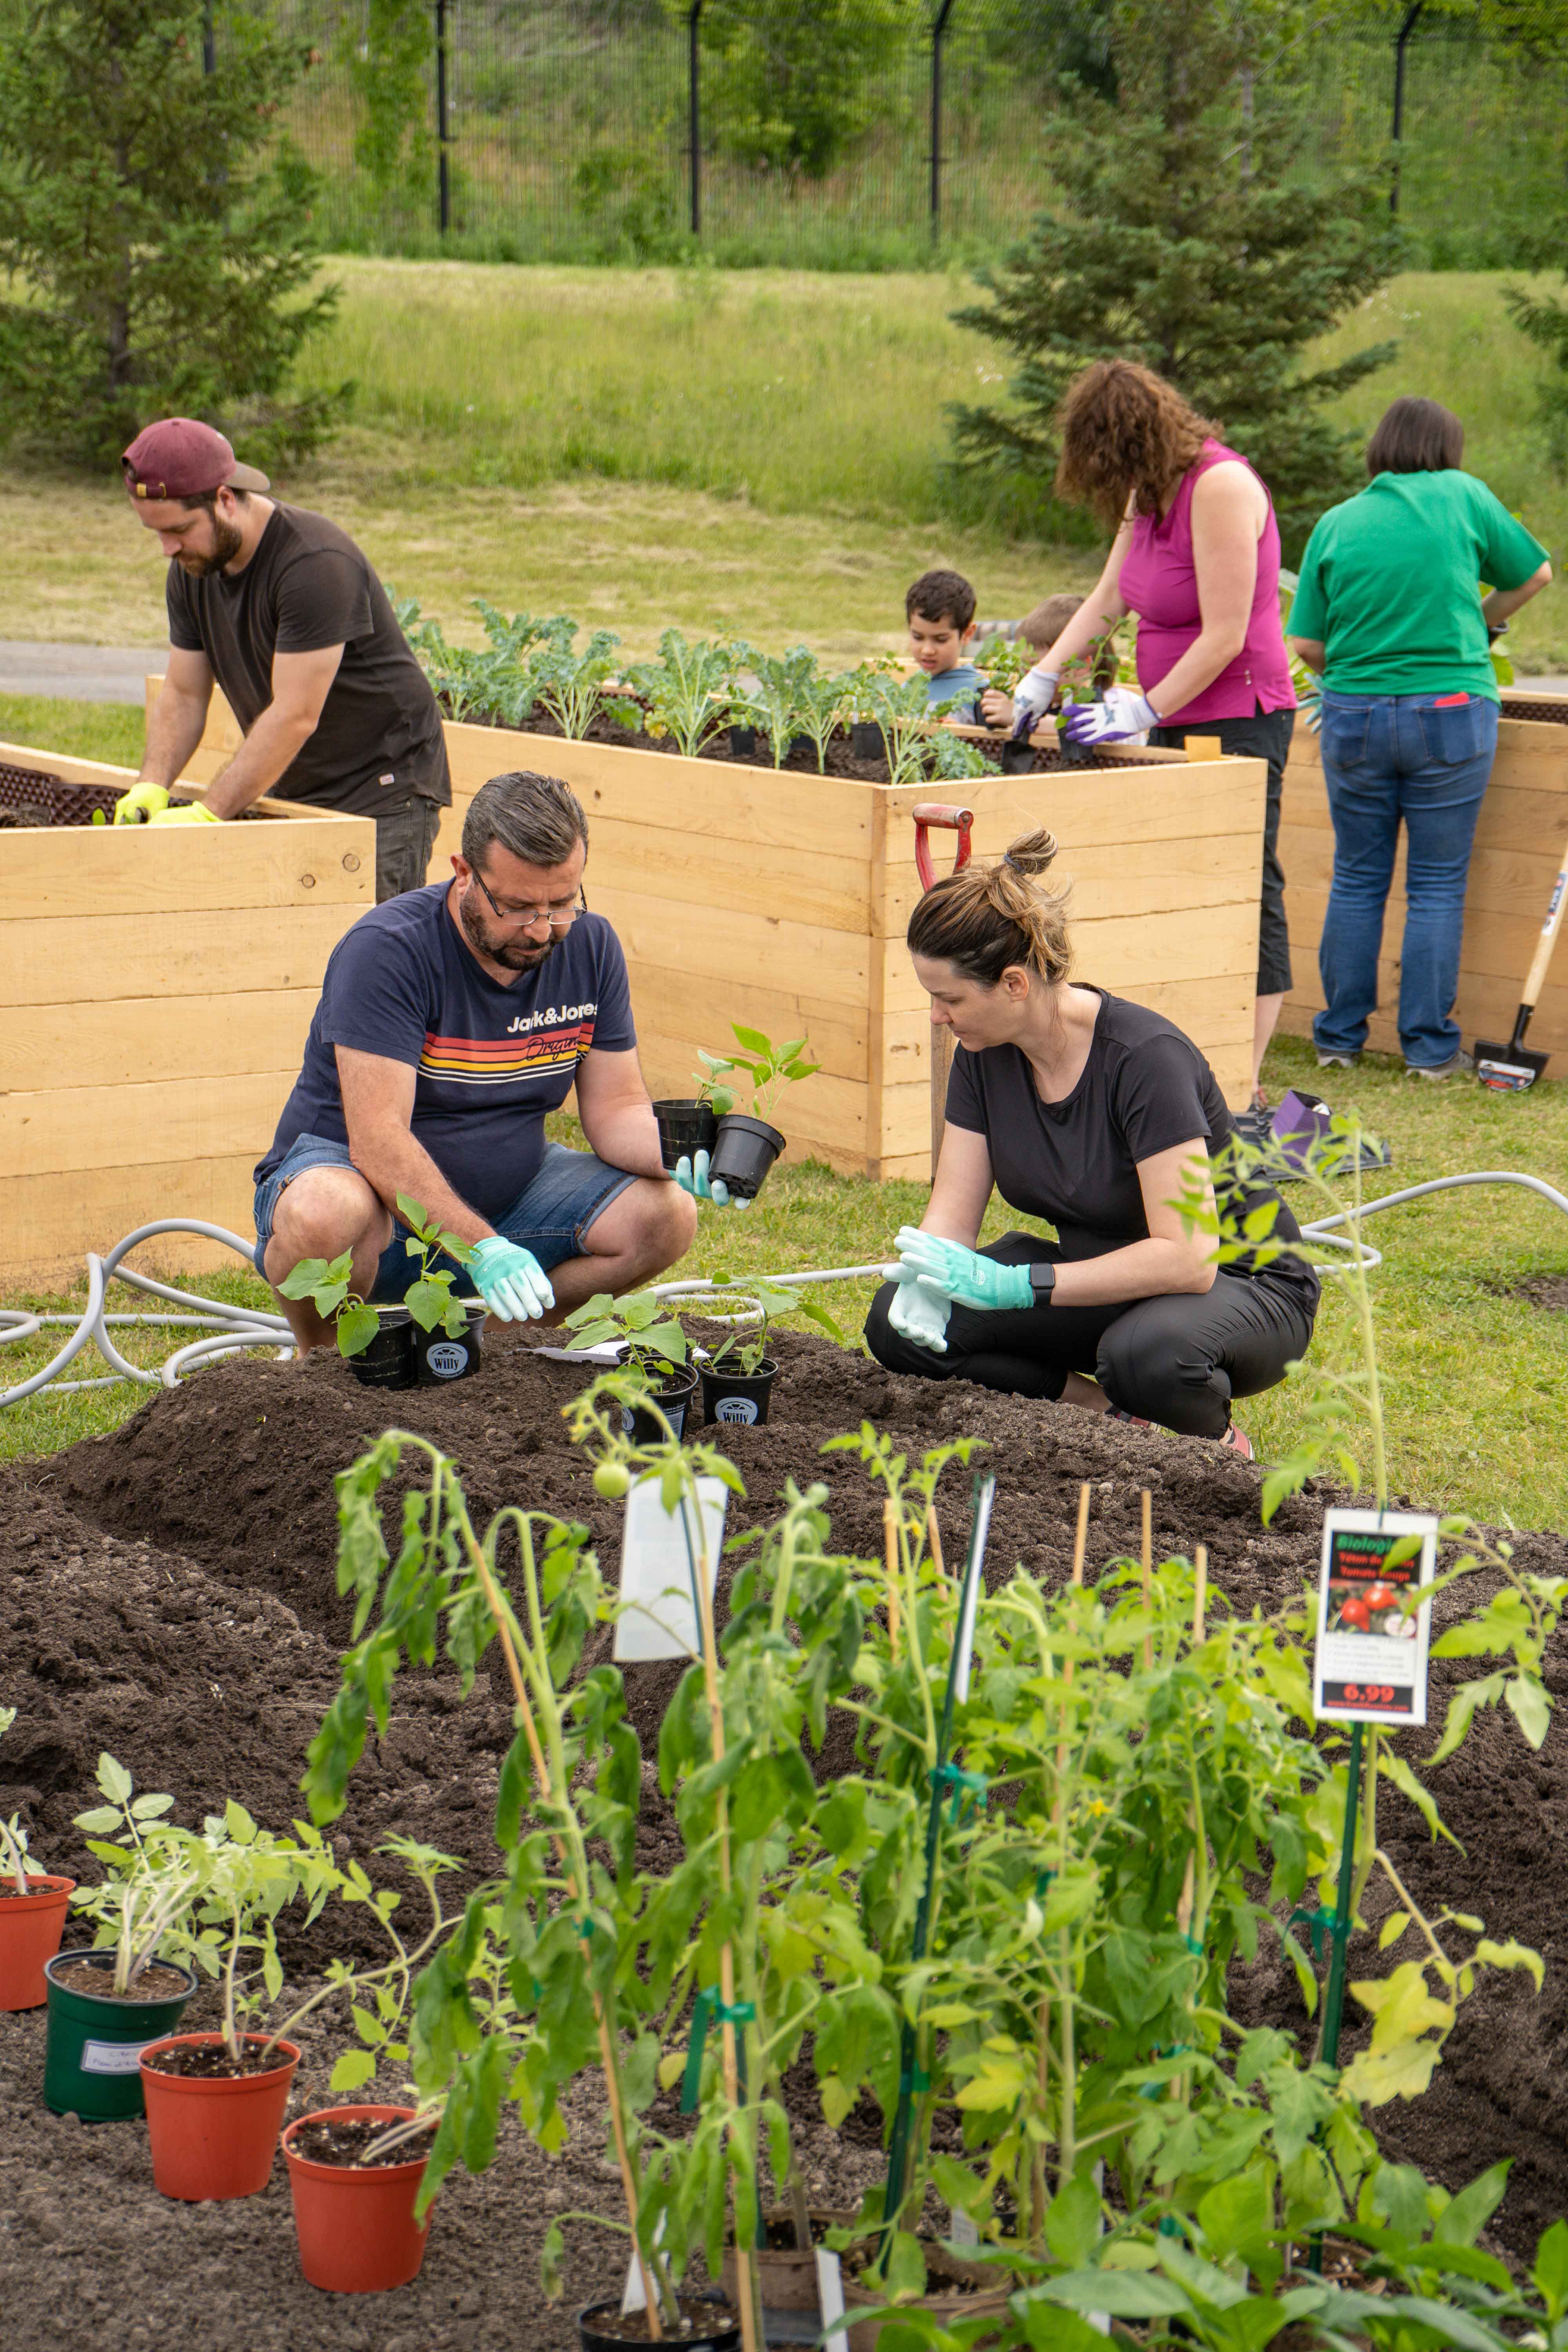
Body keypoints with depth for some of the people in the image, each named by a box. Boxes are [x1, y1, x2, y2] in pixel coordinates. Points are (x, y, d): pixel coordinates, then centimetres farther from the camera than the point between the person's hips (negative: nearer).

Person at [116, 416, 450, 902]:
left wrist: (207, 814, -30)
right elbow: (182, 696, 7)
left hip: (384, 792, -7)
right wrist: (152, 784, -12)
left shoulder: (316, 564, -24)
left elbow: (296, 716, -27)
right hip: (291, 790, 8)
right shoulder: (191, 570, 3)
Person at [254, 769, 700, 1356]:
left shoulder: (590, 947, -4)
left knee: (668, 1216, -15)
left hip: (505, 1187, 6)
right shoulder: (386, 950, -23)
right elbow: (377, 1137, -30)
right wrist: (481, 1248, -41)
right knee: (326, 1216, -40)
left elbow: (616, 1108, 0)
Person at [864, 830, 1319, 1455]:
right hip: (1101, 1276, 6)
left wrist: (1017, 1286, -38)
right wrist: (924, 1282, -28)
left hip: (1242, 1284, -6)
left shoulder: (1145, 1057, -28)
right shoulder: (984, 1053, -8)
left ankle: (1213, 1439, -7)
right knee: (899, 1324, -15)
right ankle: (1114, 1415, -6)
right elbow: (952, 1212, -4)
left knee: (1145, 1354, -41)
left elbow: (1187, 1257, -33)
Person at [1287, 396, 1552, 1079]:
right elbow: (1534, 574, 13)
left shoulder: (1337, 523, 4)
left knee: (1357, 879, 12)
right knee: (1437, 884, 5)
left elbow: (1307, 644, 1)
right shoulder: (1463, 497, 0)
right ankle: (1430, 1047, 8)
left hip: (1353, 715, 2)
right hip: (1450, 713, -2)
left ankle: (1340, 1037, 17)